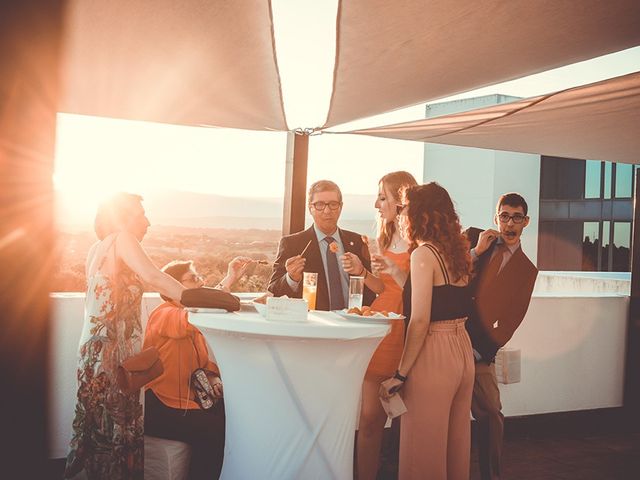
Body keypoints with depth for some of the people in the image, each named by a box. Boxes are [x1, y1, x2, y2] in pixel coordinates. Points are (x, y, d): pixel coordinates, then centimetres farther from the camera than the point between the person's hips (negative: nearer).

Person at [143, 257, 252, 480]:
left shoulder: (187, 314, 13)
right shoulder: (163, 315, -15)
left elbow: (203, 361, 17)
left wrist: (213, 377, -5)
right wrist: (228, 281, -35)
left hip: (189, 401, 9)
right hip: (159, 409, -9)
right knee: (212, 429, -25)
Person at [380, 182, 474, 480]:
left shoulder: (424, 254, -14)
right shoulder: (458, 252, 9)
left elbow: (420, 321, -20)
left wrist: (400, 375, -14)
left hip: (433, 355, -8)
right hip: (462, 351, 8)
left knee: (425, 447, 5)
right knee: (455, 440, 19)